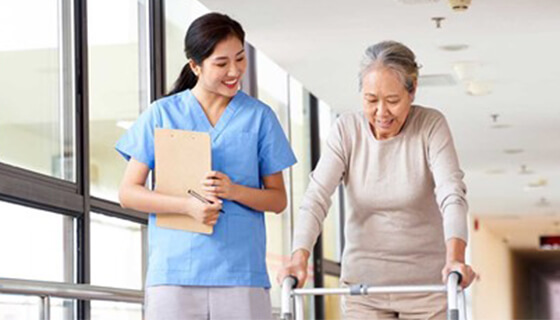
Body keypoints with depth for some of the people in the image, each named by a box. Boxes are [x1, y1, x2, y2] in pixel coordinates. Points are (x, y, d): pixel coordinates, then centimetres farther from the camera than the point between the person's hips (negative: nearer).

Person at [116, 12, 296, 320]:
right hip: (174, 269, 0)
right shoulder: (161, 114, 7)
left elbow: (278, 199, 10)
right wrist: (187, 205, -11)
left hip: (240, 271, 0)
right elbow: (128, 192, 5)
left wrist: (234, 190, -10)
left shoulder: (259, 116, 9)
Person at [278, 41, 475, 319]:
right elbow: (316, 197, -14)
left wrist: (455, 259, -40)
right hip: (363, 284, 1)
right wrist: (299, 257, -32)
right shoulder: (346, 130, -6)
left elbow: (451, 194, -22)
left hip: (426, 284, -1)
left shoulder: (431, 126, -10)